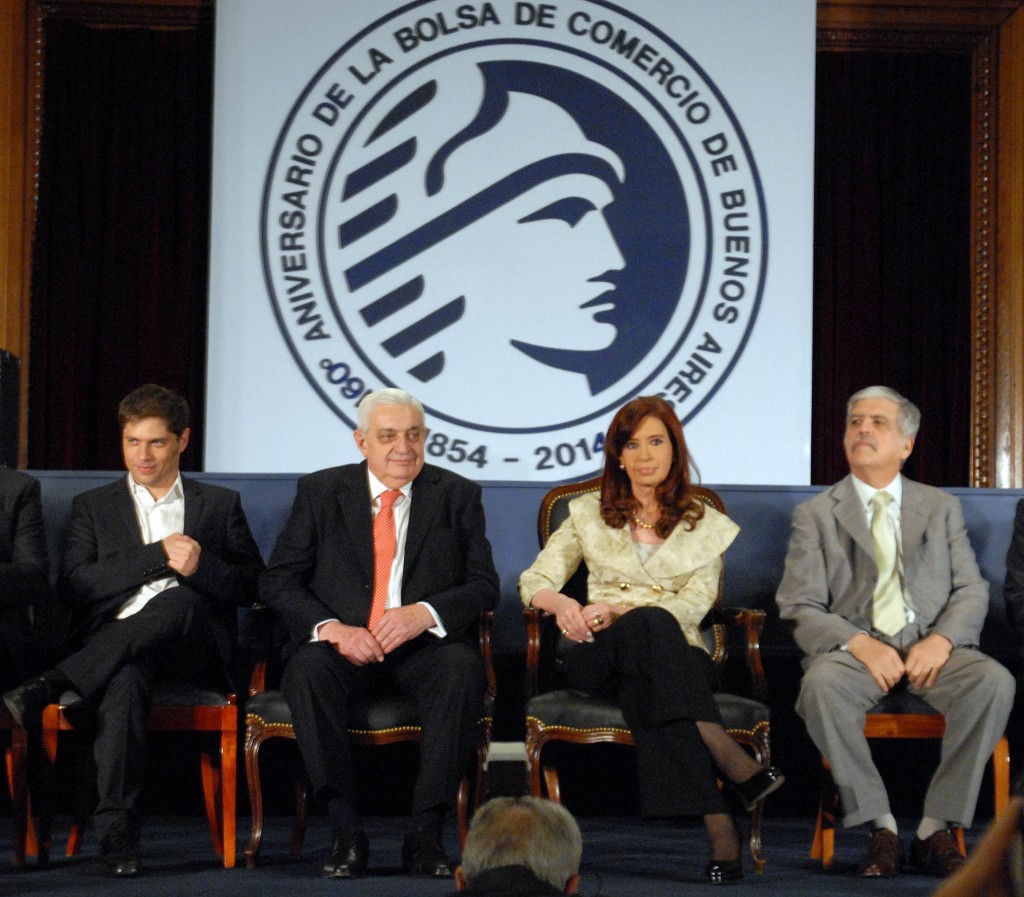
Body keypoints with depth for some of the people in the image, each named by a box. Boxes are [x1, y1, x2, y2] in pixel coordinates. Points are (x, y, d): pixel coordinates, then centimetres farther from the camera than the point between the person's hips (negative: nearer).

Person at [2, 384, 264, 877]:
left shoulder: (220, 504, 21)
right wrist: (159, 555, -6)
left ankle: (43, 689, -39)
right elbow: (77, 587, 4)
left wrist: (202, 565, -8)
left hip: (195, 650, 0)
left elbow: (252, 586, 13)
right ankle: (116, 828, -41)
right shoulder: (93, 506, 21)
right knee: (123, 681, -39)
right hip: (117, 651, 0)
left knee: (181, 598, -37)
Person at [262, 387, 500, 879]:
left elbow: (484, 585, 3)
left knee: (463, 669, -33)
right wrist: (331, 628, -16)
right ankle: (346, 833, -29)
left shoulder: (457, 495, 10)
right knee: (308, 669, -33)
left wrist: (424, 613, -17)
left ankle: (425, 834, -28)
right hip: (344, 646, 0)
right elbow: (278, 581, 3)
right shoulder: (320, 491, 9)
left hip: (424, 646, 0)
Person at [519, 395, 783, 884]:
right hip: (596, 657, 0)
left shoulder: (706, 525, 14)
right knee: (650, 622, -38)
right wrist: (559, 602, -13)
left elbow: (694, 604, 1)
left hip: (676, 654, 0)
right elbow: (534, 580, 12)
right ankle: (735, 765, -49)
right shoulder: (590, 513, 17)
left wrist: (619, 612, -16)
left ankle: (714, 831, -49)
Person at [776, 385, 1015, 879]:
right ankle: (880, 828, -23)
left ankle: (936, 829, -21)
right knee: (822, 685, -36)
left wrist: (942, 640, -13)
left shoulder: (941, 508, 18)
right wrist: (860, 644, -17)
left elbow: (971, 590, 9)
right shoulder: (815, 514, 11)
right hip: (855, 647, -1)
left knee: (994, 681, -30)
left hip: (932, 648, 2)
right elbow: (801, 608, 2)